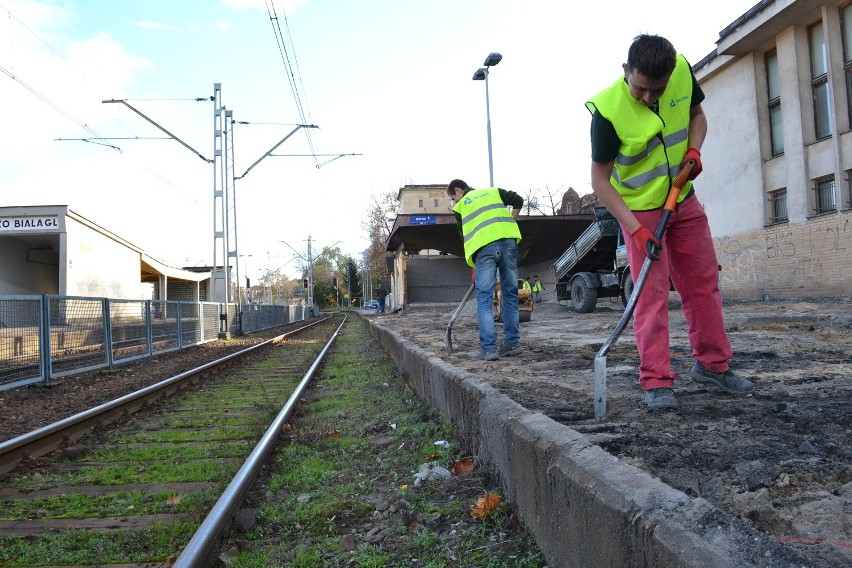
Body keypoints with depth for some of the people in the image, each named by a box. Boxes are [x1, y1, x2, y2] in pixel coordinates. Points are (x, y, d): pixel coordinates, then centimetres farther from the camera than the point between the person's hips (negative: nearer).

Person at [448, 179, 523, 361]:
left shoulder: (460, 206, 21)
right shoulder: (493, 191, 27)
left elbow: (465, 234, 19)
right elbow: (517, 200, 12)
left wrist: (474, 267, 24)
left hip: (484, 246, -3)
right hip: (508, 240, 3)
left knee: (484, 299, 1)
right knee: (510, 294, 12)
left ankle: (488, 349, -6)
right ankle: (512, 343, 15)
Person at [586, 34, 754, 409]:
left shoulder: (683, 72, -13)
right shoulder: (608, 110, -27)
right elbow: (600, 179, -21)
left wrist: (693, 150, -12)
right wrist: (635, 229, -26)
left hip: (684, 201, 6)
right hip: (639, 209, -5)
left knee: (705, 283, 11)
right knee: (652, 295, -8)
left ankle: (712, 364, 26)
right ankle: (656, 381, 2)